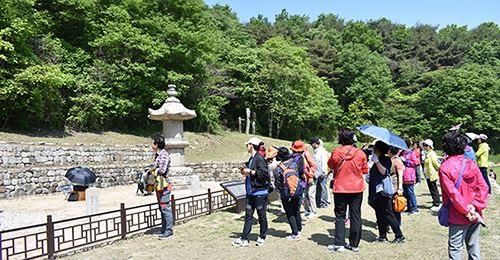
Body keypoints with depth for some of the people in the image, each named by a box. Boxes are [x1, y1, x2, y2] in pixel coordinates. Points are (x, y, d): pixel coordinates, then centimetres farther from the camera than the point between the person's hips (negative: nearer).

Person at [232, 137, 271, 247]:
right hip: (250, 192, 9)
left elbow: (264, 173, -24)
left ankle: (262, 237, 23)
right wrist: (244, 170, 4)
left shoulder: (259, 158, -15)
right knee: (248, 216, 10)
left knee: (261, 215, 8)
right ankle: (244, 239, 14)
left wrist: (250, 171, -17)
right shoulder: (251, 159, 13)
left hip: (260, 192, -8)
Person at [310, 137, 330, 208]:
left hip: (322, 174, -8)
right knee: (318, 188, 11)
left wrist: (324, 172, -18)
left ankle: (324, 203, 6)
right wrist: (314, 173, 17)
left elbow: (324, 162, -14)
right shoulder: (316, 152, 16)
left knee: (323, 188, -1)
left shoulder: (322, 151, -9)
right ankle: (318, 202, 18)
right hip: (317, 174, 8)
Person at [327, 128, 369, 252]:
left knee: (340, 216, 9)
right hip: (357, 188, 1)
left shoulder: (335, 153, -10)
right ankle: (354, 244, 17)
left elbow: (331, 165, 8)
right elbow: (365, 170, 5)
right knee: (355, 216, 11)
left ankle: (339, 244, 8)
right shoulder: (360, 153, -8)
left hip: (340, 189, -1)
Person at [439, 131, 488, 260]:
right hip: (475, 216, 5)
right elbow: (483, 187, -3)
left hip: (458, 217, -5)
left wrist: (466, 210, -13)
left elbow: (452, 193, -19)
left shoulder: (445, 167, -14)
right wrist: (475, 207, -7)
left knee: (455, 248, 4)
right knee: (473, 246, 19)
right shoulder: (471, 164, 1)